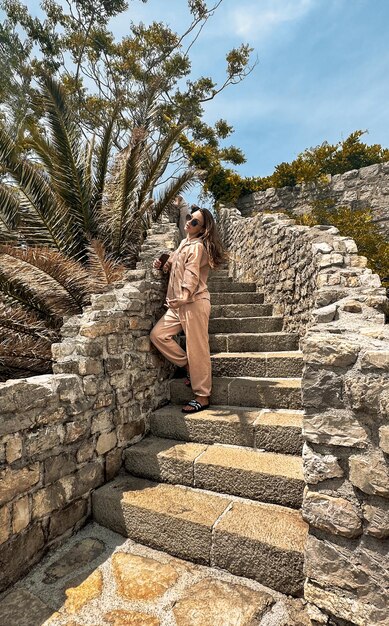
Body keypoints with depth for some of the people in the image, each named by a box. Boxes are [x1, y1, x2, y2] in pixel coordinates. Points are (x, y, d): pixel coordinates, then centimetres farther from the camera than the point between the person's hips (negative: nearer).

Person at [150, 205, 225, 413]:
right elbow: (174, 266, 31)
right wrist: (162, 265, 11)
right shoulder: (184, 243, 19)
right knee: (157, 334, 1)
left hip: (194, 303, -9)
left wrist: (183, 298, -38)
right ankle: (189, 367, 14)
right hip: (179, 305, 9)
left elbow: (191, 275, -23)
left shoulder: (197, 246, -9)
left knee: (197, 349, -4)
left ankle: (202, 397, 8)